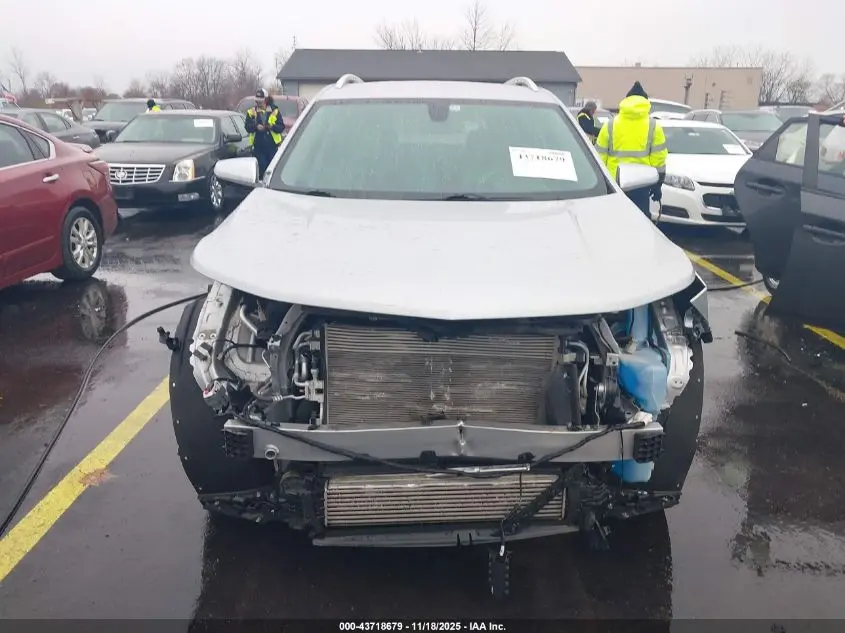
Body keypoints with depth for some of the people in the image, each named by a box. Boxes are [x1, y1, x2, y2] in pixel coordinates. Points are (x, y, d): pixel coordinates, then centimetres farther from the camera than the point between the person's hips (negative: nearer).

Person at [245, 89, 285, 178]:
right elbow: (248, 127, 1)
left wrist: (272, 126, -20)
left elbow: (281, 127, 0)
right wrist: (256, 126, -19)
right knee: (261, 169, 2)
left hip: (272, 145, -1)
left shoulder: (274, 111, 6)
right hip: (258, 147, 1)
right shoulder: (251, 112, 10)